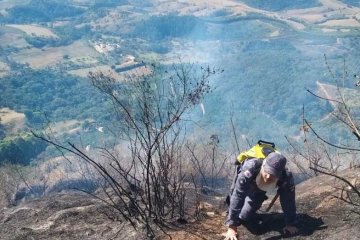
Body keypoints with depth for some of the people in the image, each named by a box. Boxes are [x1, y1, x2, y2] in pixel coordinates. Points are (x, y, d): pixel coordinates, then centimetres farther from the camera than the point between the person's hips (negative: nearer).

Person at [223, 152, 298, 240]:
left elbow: (288, 202, -27)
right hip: (244, 183, -1)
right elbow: (237, 197, -50)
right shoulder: (250, 169, -49)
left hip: (259, 191, 2)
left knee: (243, 217, -2)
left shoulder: (286, 178, -40)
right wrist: (232, 227, -51)